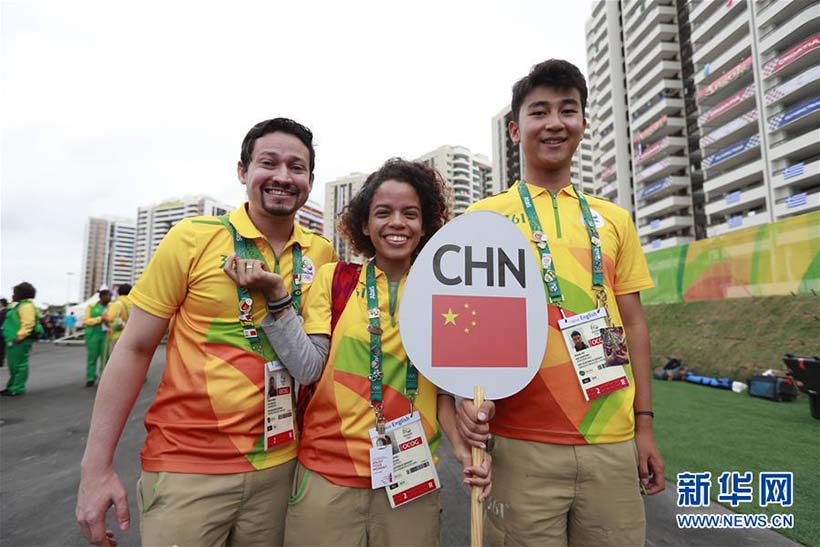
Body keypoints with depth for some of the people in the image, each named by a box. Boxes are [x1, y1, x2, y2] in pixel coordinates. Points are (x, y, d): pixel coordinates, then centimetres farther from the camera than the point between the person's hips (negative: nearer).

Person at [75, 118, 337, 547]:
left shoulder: (321, 254, -1)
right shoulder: (193, 238, -8)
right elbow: (134, 350, -5)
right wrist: (96, 467, -5)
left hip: (277, 465, 3)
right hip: (185, 468, -2)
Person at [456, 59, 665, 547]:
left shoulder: (614, 219, 10)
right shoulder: (485, 215, 0)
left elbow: (633, 322, 11)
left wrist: (644, 424, 8)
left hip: (613, 440, 4)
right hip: (521, 441, -3)